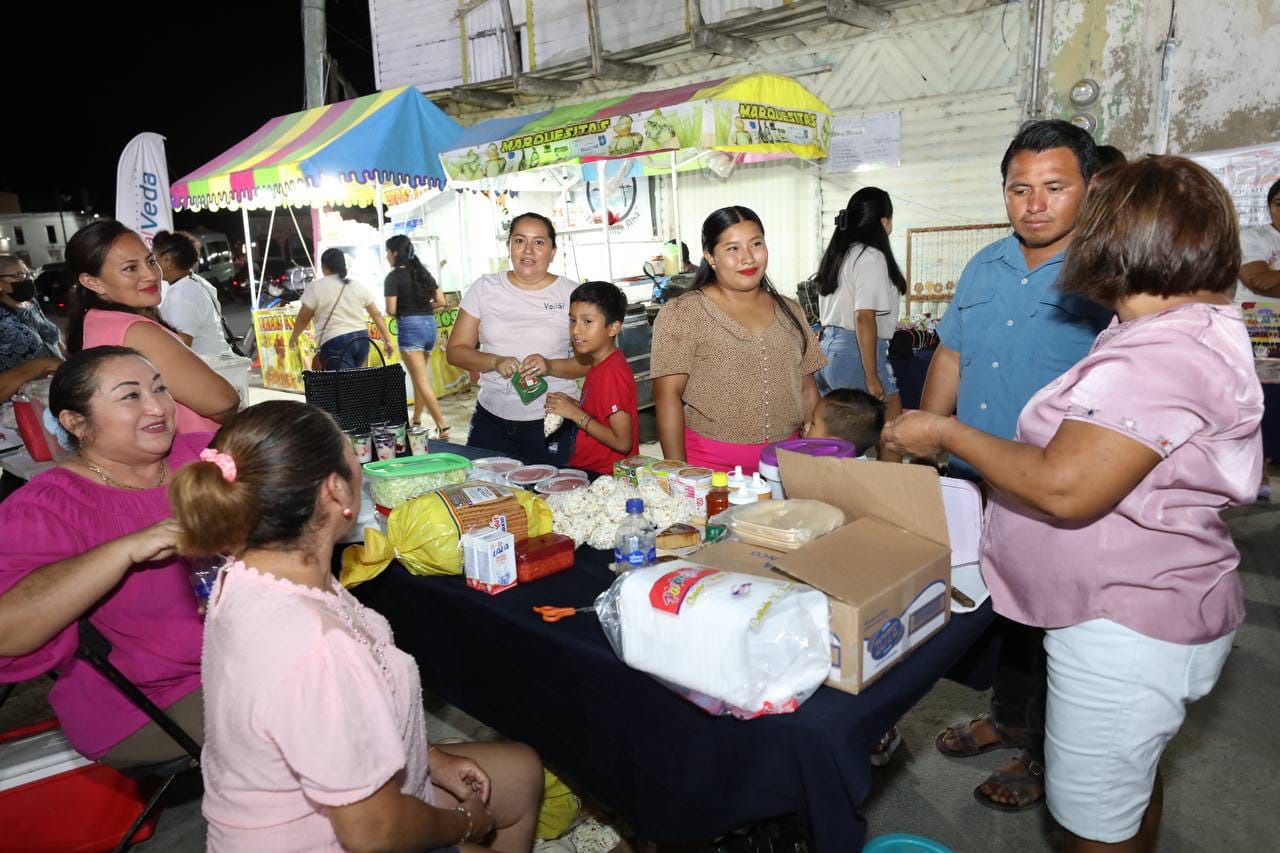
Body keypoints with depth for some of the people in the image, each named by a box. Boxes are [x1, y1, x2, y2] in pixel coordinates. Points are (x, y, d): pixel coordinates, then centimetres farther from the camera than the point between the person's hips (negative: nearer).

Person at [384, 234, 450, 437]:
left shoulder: (393, 277, -6)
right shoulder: (424, 273, 11)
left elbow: (391, 310, -11)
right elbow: (441, 301, 11)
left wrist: (403, 311, 10)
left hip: (409, 328, -7)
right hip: (430, 325, 7)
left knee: (422, 380, -7)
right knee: (419, 376, 19)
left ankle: (442, 426, -15)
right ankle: (416, 420, 28)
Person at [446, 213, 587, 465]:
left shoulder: (571, 295, -1)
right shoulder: (485, 288, 5)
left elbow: (591, 361, -2)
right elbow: (455, 351, 4)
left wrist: (550, 366, -20)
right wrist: (495, 362, -14)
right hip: (490, 420, 2)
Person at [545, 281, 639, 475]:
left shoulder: (612, 373, -18)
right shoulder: (599, 366, 11)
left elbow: (623, 442, -20)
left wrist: (575, 413, -15)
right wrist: (573, 404, 3)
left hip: (605, 477, -9)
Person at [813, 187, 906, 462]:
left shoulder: (837, 255, 14)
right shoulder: (871, 257, -12)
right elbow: (864, 318, -19)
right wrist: (872, 377, -19)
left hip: (829, 345, 9)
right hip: (857, 350, -9)